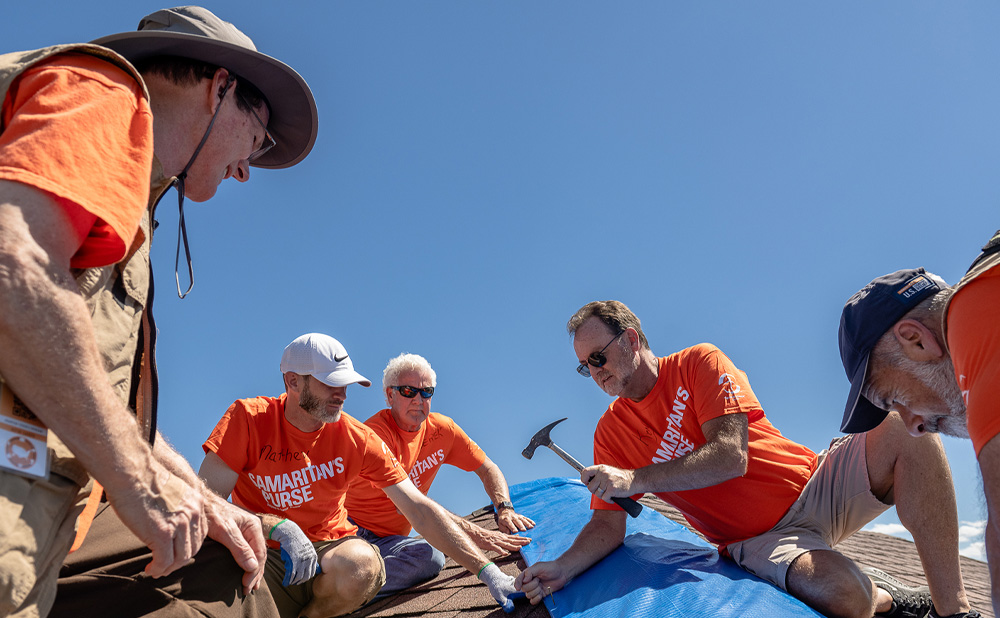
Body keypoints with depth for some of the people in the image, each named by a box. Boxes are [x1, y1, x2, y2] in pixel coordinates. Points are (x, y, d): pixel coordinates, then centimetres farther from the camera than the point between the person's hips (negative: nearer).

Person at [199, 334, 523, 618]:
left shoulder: (358, 439, -8)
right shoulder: (248, 418, -10)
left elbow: (420, 509, -9)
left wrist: (487, 570, -15)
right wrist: (277, 526, -30)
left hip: (328, 549, 2)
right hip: (262, 553, -2)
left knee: (360, 563, -34)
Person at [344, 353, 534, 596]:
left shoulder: (441, 429, 3)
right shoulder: (377, 433, -17)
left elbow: (487, 468, 10)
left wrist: (505, 510, -12)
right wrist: (475, 533, -30)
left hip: (391, 539, 7)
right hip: (351, 533, -7)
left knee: (430, 558, -25)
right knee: (427, 556, -31)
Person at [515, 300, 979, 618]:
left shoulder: (700, 363, -6)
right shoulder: (611, 433, 2)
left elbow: (730, 457, -18)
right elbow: (608, 525, 0)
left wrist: (636, 478, -25)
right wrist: (562, 568, -20)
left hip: (815, 486, 1)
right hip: (757, 537, 0)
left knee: (906, 431, -26)